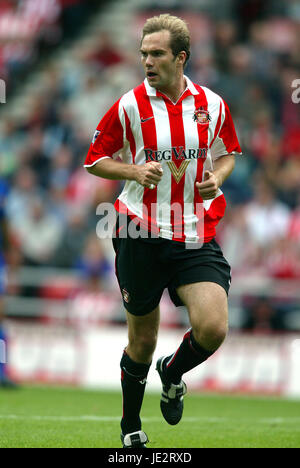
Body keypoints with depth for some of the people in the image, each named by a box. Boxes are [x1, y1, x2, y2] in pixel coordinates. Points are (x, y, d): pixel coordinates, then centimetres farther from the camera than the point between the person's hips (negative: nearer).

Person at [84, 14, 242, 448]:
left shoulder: (212, 105, 3)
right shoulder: (129, 106, -4)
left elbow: (227, 153, 19)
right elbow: (95, 160, 5)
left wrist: (216, 177, -2)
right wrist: (135, 171, -13)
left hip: (196, 234, 1)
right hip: (140, 232, -1)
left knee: (213, 328, -16)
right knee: (143, 339, 7)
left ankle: (173, 373, 19)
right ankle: (131, 426, 30)